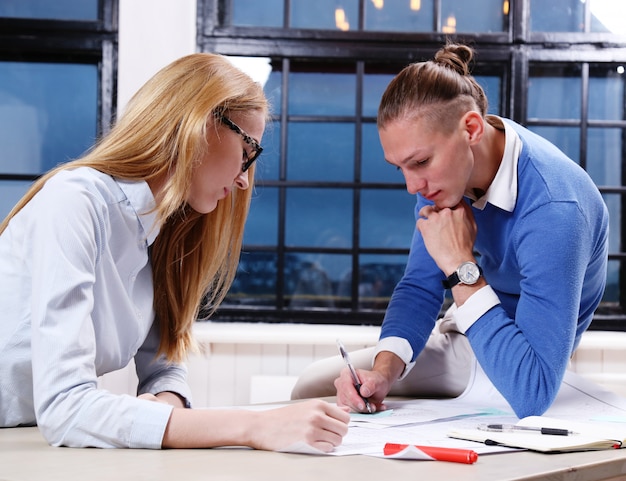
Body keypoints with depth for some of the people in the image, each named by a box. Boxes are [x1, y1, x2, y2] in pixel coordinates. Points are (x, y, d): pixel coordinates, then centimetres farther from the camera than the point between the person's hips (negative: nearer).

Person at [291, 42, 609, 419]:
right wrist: (384, 370, -23)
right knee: (314, 385, 2)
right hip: (463, 332, 7)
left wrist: (461, 267, -39)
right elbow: (420, 286, -4)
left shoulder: (553, 210, -37)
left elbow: (532, 394, -43)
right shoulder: (444, 165, -13)